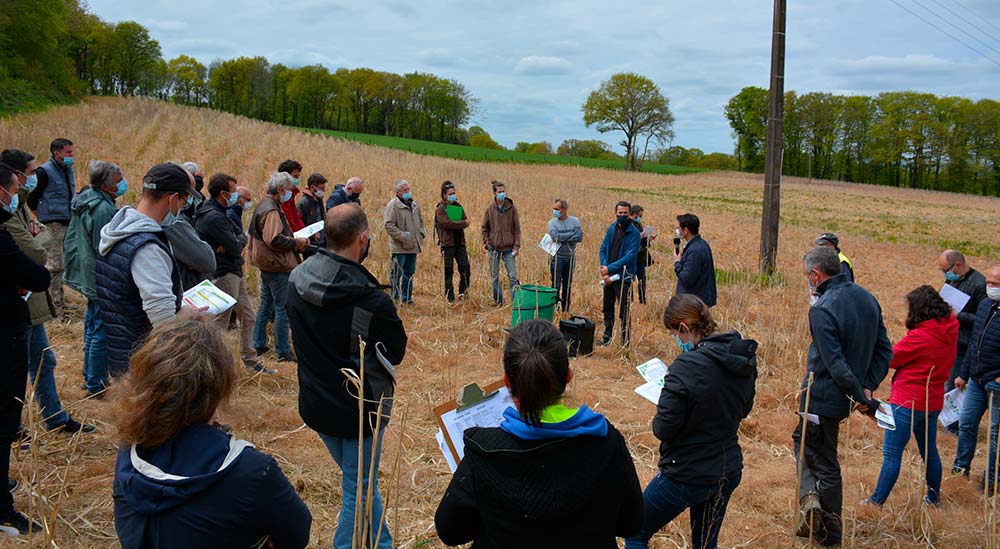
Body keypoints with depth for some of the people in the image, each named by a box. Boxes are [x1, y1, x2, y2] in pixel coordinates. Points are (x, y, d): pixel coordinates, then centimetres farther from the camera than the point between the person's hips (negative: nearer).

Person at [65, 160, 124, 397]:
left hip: (89, 277, 11)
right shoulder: (103, 209, -24)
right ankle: (96, 386, 8)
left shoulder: (85, 201, 7)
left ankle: (90, 376, 35)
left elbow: (72, 239, 16)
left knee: (93, 327, 21)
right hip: (104, 281, -11)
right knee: (102, 332, -1)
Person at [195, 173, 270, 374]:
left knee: (248, 316, 17)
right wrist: (236, 245, -1)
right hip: (223, 274, -11)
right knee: (219, 323, -3)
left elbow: (242, 235, 9)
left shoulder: (220, 213, 13)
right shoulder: (213, 217, -20)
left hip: (235, 274, 11)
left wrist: (235, 244, -11)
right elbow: (235, 249, -22)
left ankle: (250, 361, 27)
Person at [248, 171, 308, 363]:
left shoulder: (265, 205, 14)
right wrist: (296, 243, -14)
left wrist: (295, 242, 9)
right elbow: (274, 239, -27)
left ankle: (259, 345, 28)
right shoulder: (271, 210, -19)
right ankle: (283, 352, 3)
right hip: (278, 267, -11)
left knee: (266, 305, 18)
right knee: (283, 308, -3)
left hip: (267, 265, 11)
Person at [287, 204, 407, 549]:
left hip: (315, 403, 7)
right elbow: (396, 353, -14)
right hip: (359, 408, -7)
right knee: (359, 493, 11)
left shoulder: (297, 279, -8)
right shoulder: (370, 300, -28)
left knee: (361, 482, 26)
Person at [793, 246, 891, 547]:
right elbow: (884, 350, 7)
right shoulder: (867, 298, 3)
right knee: (803, 438, 22)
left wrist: (862, 398, -14)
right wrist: (867, 387, 2)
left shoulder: (822, 309, -23)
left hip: (822, 397, -7)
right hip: (843, 397, 7)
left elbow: (835, 365, -25)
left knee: (825, 464, 9)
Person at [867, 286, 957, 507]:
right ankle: (934, 497, 36)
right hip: (933, 402, 8)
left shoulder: (920, 337, -21)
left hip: (908, 401, -8)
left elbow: (890, 359, -12)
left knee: (891, 454, -4)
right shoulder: (950, 332, 3)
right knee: (929, 451, 22)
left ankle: (876, 502, 0)